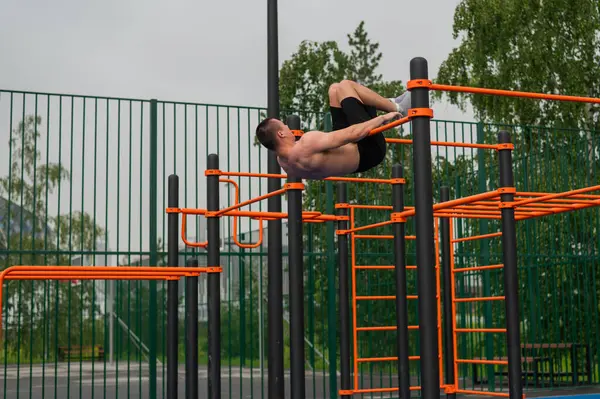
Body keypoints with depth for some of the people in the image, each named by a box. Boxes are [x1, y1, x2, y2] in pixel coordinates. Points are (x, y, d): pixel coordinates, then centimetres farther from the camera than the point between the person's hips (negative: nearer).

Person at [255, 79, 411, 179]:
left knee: (335, 89, 12)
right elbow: (352, 134, -33)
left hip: (353, 160, 9)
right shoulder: (307, 145, -36)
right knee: (344, 86, -7)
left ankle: (391, 103, 23)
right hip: (367, 150, -9)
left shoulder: (283, 161, -7)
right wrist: (383, 117, -20)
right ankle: (397, 109, 7)